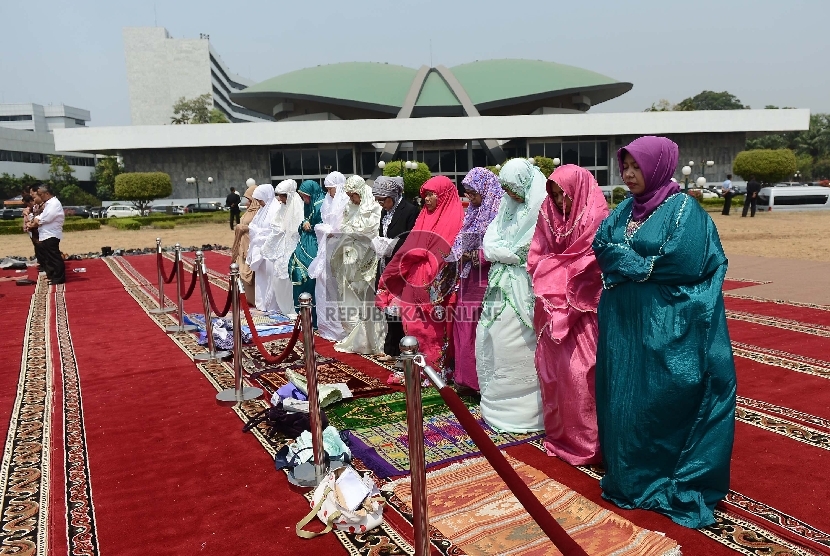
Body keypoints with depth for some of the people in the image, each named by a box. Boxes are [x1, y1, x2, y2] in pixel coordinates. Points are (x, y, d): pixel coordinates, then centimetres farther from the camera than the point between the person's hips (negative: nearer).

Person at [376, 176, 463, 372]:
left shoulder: (454, 219, -6)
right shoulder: (425, 217, 15)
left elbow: (450, 255, -12)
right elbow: (410, 248, 16)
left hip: (435, 285, -7)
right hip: (416, 282, 7)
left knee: (432, 328, -3)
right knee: (415, 326, 8)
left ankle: (435, 369, 7)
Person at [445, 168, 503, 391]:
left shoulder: (499, 212, -10)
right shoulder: (474, 212, 16)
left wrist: (476, 255, -14)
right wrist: (459, 254, 3)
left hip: (486, 281, -8)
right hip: (469, 279, 8)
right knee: (464, 326, 9)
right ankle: (467, 376, 19)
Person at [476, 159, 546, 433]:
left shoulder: (543, 209, -10)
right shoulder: (507, 207, 14)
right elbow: (489, 245, 10)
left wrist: (506, 252, -6)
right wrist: (516, 255, -7)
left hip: (527, 290, -7)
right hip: (502, 286, 7)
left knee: (521, 347, -4)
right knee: (494, 343, 9)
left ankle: (526, 408, 9)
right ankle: (499, 404, 21)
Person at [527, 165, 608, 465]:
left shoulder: (596, 219, -9)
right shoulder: (549, 216, 8)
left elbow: (594, 264, -14)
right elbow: (536, 260, 10)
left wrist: (556, 271, -9)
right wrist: (553, 279, -6)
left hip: (582, 309, -6)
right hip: (553, 308, 6)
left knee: (580, 369, -5)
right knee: (552, 367, 9)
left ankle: (587, 439, 10)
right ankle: (559, 433, 24)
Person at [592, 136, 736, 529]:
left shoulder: (684, 209, -9)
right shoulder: (626, 209, 11)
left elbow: (684, 263, -20)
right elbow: (601, 245, 0)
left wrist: (629, 262, -10)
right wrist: (647, 262, -14)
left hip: (665, 325, -6)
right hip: (623, 319, 7)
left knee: (661, 399, 1)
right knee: (623, 397, 11)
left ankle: (667, 481, 18)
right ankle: (629, 476, 26)